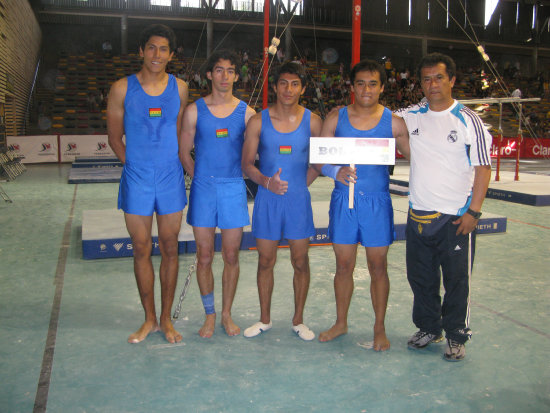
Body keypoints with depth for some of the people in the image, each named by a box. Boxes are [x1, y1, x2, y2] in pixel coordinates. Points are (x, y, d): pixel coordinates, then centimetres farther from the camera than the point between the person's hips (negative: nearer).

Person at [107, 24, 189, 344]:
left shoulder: (179, 88, 3)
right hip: (136, 181, -1)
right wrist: (136, 165, 2)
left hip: (171, 178, 1)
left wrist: (168, 164, 5)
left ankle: (166, 318, 22)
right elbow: (114, 137, 7)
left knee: (170, 249, 7)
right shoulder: (122, 89, -1)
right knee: (142, 250, 6)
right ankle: (149, 319, 23)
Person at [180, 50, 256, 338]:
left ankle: (227, 313, 22)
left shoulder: (246, 112, 3)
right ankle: (210, 314, 21)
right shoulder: (195, 111, 3)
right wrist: (200, 180, 3)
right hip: (203, 187, 0)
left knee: (231, 256, 6)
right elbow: (184, 152, 8)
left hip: (234, 188, 0)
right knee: (204, 256, 5)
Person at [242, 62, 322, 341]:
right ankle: (265, 319, 26)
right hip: (267, 199, 0)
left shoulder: (312, 121, 0)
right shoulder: (259, 121, -1)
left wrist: (300, 185, 1)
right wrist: (267, 182, -16)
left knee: (300, 262, 6)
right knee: (266, 260, 8)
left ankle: (298, 320, 24)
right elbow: (247, 163, 0)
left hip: (299, 200, 0)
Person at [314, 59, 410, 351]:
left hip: (377, 201, -1)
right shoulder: (336, 119, 3)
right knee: (343, 266, 10)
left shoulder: (393, 123, 1)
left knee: (378, 267, 7)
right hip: (343, 200, 1)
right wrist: (336, 172, -18)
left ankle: (379, 328, 24)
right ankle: (341, 323, 29)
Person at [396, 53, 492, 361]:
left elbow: (483, 168, -6)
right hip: (419, 214, 4)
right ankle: (429, 328, 33)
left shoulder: (468, 120, -5)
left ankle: (457, 336, 24)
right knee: (420, 276, 13)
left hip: (457, 217, -3)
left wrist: (474, 211, -11)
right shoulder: (410, 116, 4)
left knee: (457, 278, 5)